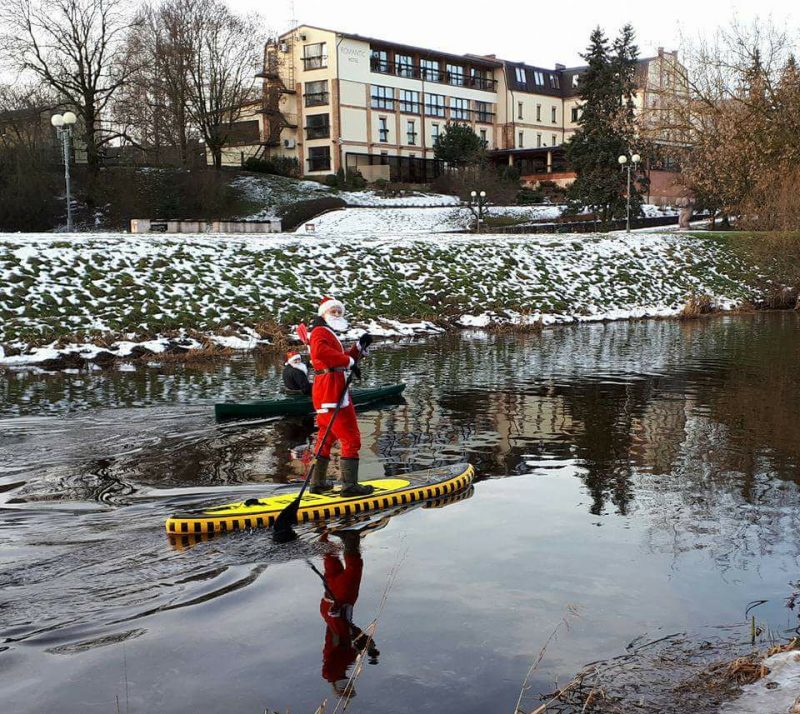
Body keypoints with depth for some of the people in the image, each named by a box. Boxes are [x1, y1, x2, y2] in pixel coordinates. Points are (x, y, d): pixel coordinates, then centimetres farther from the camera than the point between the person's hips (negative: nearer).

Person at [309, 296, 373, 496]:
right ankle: (349, 485, -9)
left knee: (327, 438, 17)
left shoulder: (330, 336, 26)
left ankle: (318, 482, 23)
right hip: (331, 392, -11)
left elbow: (343, 361, 21)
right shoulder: (320, 332, -7)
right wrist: (349, 361, -24)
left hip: (326, 394, 11)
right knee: (350, 438, -8)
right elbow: (320, 352, -29)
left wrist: (359, 346, 8)